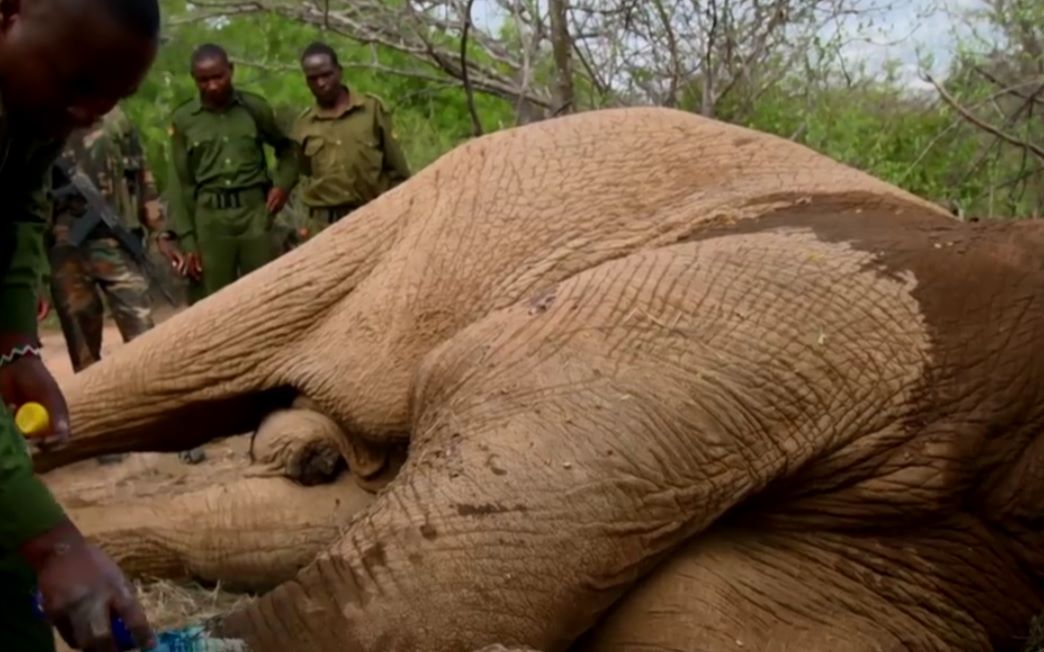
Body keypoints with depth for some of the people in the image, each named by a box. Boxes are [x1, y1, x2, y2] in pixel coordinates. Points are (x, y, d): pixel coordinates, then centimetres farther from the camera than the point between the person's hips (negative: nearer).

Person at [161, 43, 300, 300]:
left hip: (254, 212, 0)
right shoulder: (183, 120, 2)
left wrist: (283, 183, 3)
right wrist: (186, 241, 0)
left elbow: (287, 148, 21)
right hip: (210, 218, 0)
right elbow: (181, 185, 4)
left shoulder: (255, 107, 5)